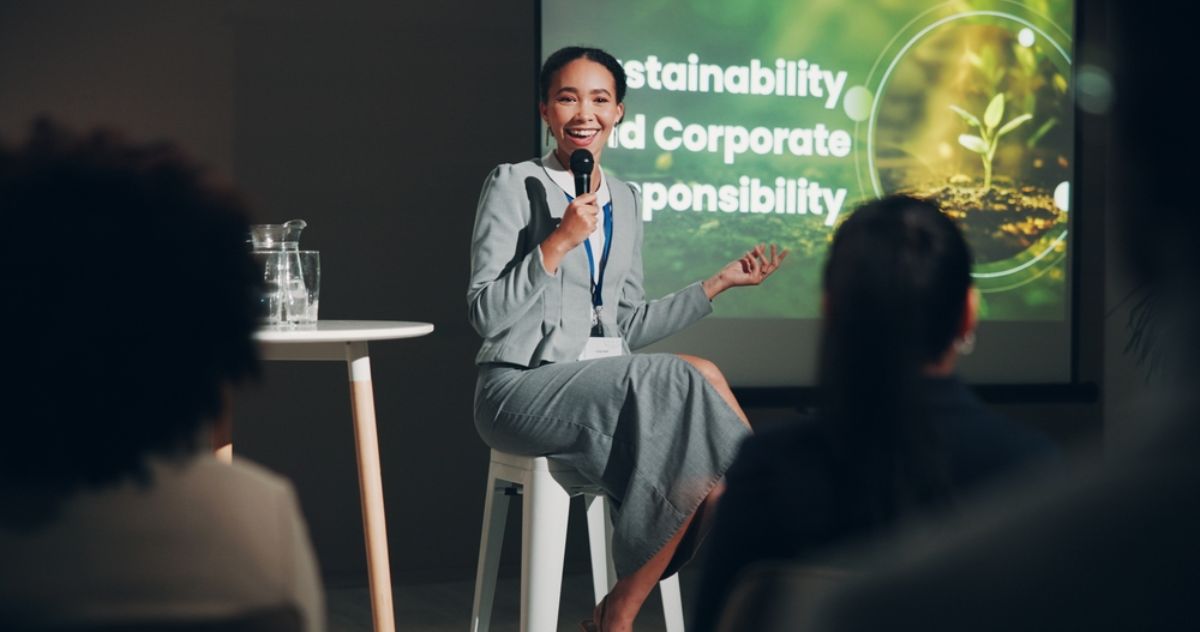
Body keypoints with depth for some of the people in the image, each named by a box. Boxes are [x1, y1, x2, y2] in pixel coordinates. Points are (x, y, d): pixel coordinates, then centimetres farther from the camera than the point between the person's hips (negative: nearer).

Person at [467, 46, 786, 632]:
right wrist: (559, 242, -18)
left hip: (605, 384, 6)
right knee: (698, 378, -25)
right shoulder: (514, 184, -2)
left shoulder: (623, 199, 17)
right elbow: (486, 314, -9)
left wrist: (719, 281, 15)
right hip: (522, 387, -6)